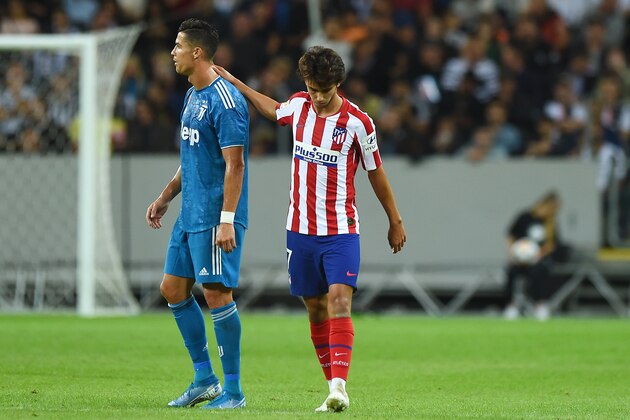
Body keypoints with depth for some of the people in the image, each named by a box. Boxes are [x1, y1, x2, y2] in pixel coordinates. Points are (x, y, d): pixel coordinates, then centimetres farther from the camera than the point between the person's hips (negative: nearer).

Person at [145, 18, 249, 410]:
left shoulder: (225, 100, -15)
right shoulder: (192, 96, 15)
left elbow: (235, 163, -19)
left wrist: (227, 220, -23)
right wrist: (166, 197, 23)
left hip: (215, 218, -10)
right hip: (190, 216, 10)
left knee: (217, 293, -8)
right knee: (173, 288, 10)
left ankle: (233, 390, -1)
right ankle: (205, 378, 18)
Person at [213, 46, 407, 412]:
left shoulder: (357, 122, -10)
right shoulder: (299, 106, 3)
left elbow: (376, 173, 2)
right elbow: (275, 111, 29)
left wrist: (395, 222, 11)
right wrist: (236, 83, 29)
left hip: (341, 232, -4)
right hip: (301, 230, 4)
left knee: (339, 300, -19)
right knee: (316, 309, 6)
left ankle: (340, 386, -28)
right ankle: (334, 388, 13)